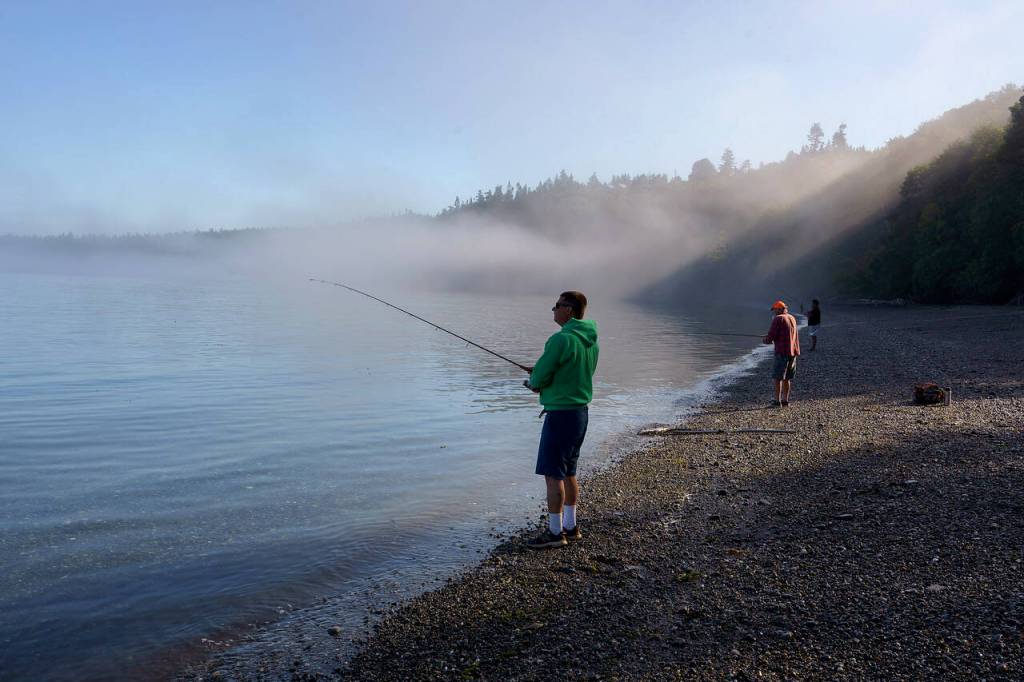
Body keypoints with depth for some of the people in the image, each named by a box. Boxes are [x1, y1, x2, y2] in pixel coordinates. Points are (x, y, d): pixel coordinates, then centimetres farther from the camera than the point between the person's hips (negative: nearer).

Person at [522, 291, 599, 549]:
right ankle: (570, 527, 25)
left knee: (552, 473, -1)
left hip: (561, 413, -9)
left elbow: (539, 378, -17)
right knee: (568, 472, 17)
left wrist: (534, 382, 7)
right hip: (580, 411, 9)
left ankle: (555, 532, 5)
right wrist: (541, 375, 13)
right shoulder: (590, 341, 9)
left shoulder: (561, 339, -19)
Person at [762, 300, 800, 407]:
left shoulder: (778, 319, -11)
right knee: (787, 378, 13)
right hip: (793, 352, 7)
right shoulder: (792, 318, 14)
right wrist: (770, 338, 24)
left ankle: (777, 401, -2)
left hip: (782, 352, -7)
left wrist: (765, 340, 9)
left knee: (778, 377, -1)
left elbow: (770, 336, -14)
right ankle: (785, 400, 16)